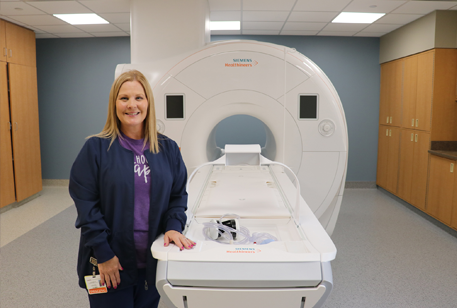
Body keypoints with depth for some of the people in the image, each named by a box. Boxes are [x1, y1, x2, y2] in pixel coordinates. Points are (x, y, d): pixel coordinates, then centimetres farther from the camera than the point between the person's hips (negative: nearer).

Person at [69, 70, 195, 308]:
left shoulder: (168, 149, 1)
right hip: (110, 263, -3)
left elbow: (178, 196, 6)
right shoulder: (96, 147, -8)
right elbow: (86, 205, -9)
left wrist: (173, 226, -11)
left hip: (153, 262, 3)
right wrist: (103, 254, -12)